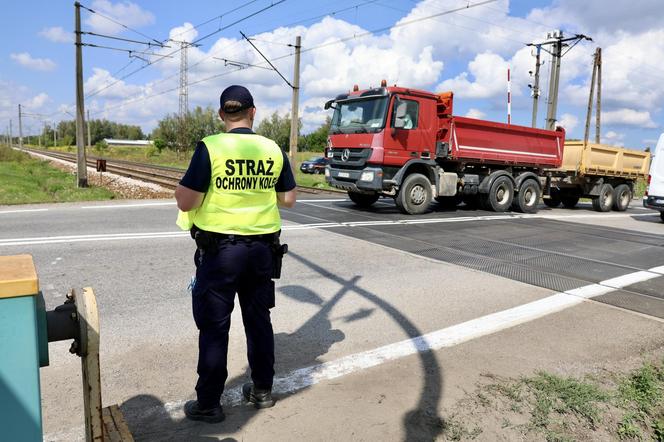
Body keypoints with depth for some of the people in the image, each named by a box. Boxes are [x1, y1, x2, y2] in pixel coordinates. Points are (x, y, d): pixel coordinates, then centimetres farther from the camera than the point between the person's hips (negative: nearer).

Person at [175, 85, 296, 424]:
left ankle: (208, 403, 20)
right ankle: (262, 390, 30)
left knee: (214, 326, 8)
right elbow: (289, 199, 7)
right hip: (263, 249, 4)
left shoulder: (210, 147, -12)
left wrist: (180, 191, 8)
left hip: (220, 249, -3)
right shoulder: (273, 149, 0)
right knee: (259, 320, 17)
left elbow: (185, 203, -13)